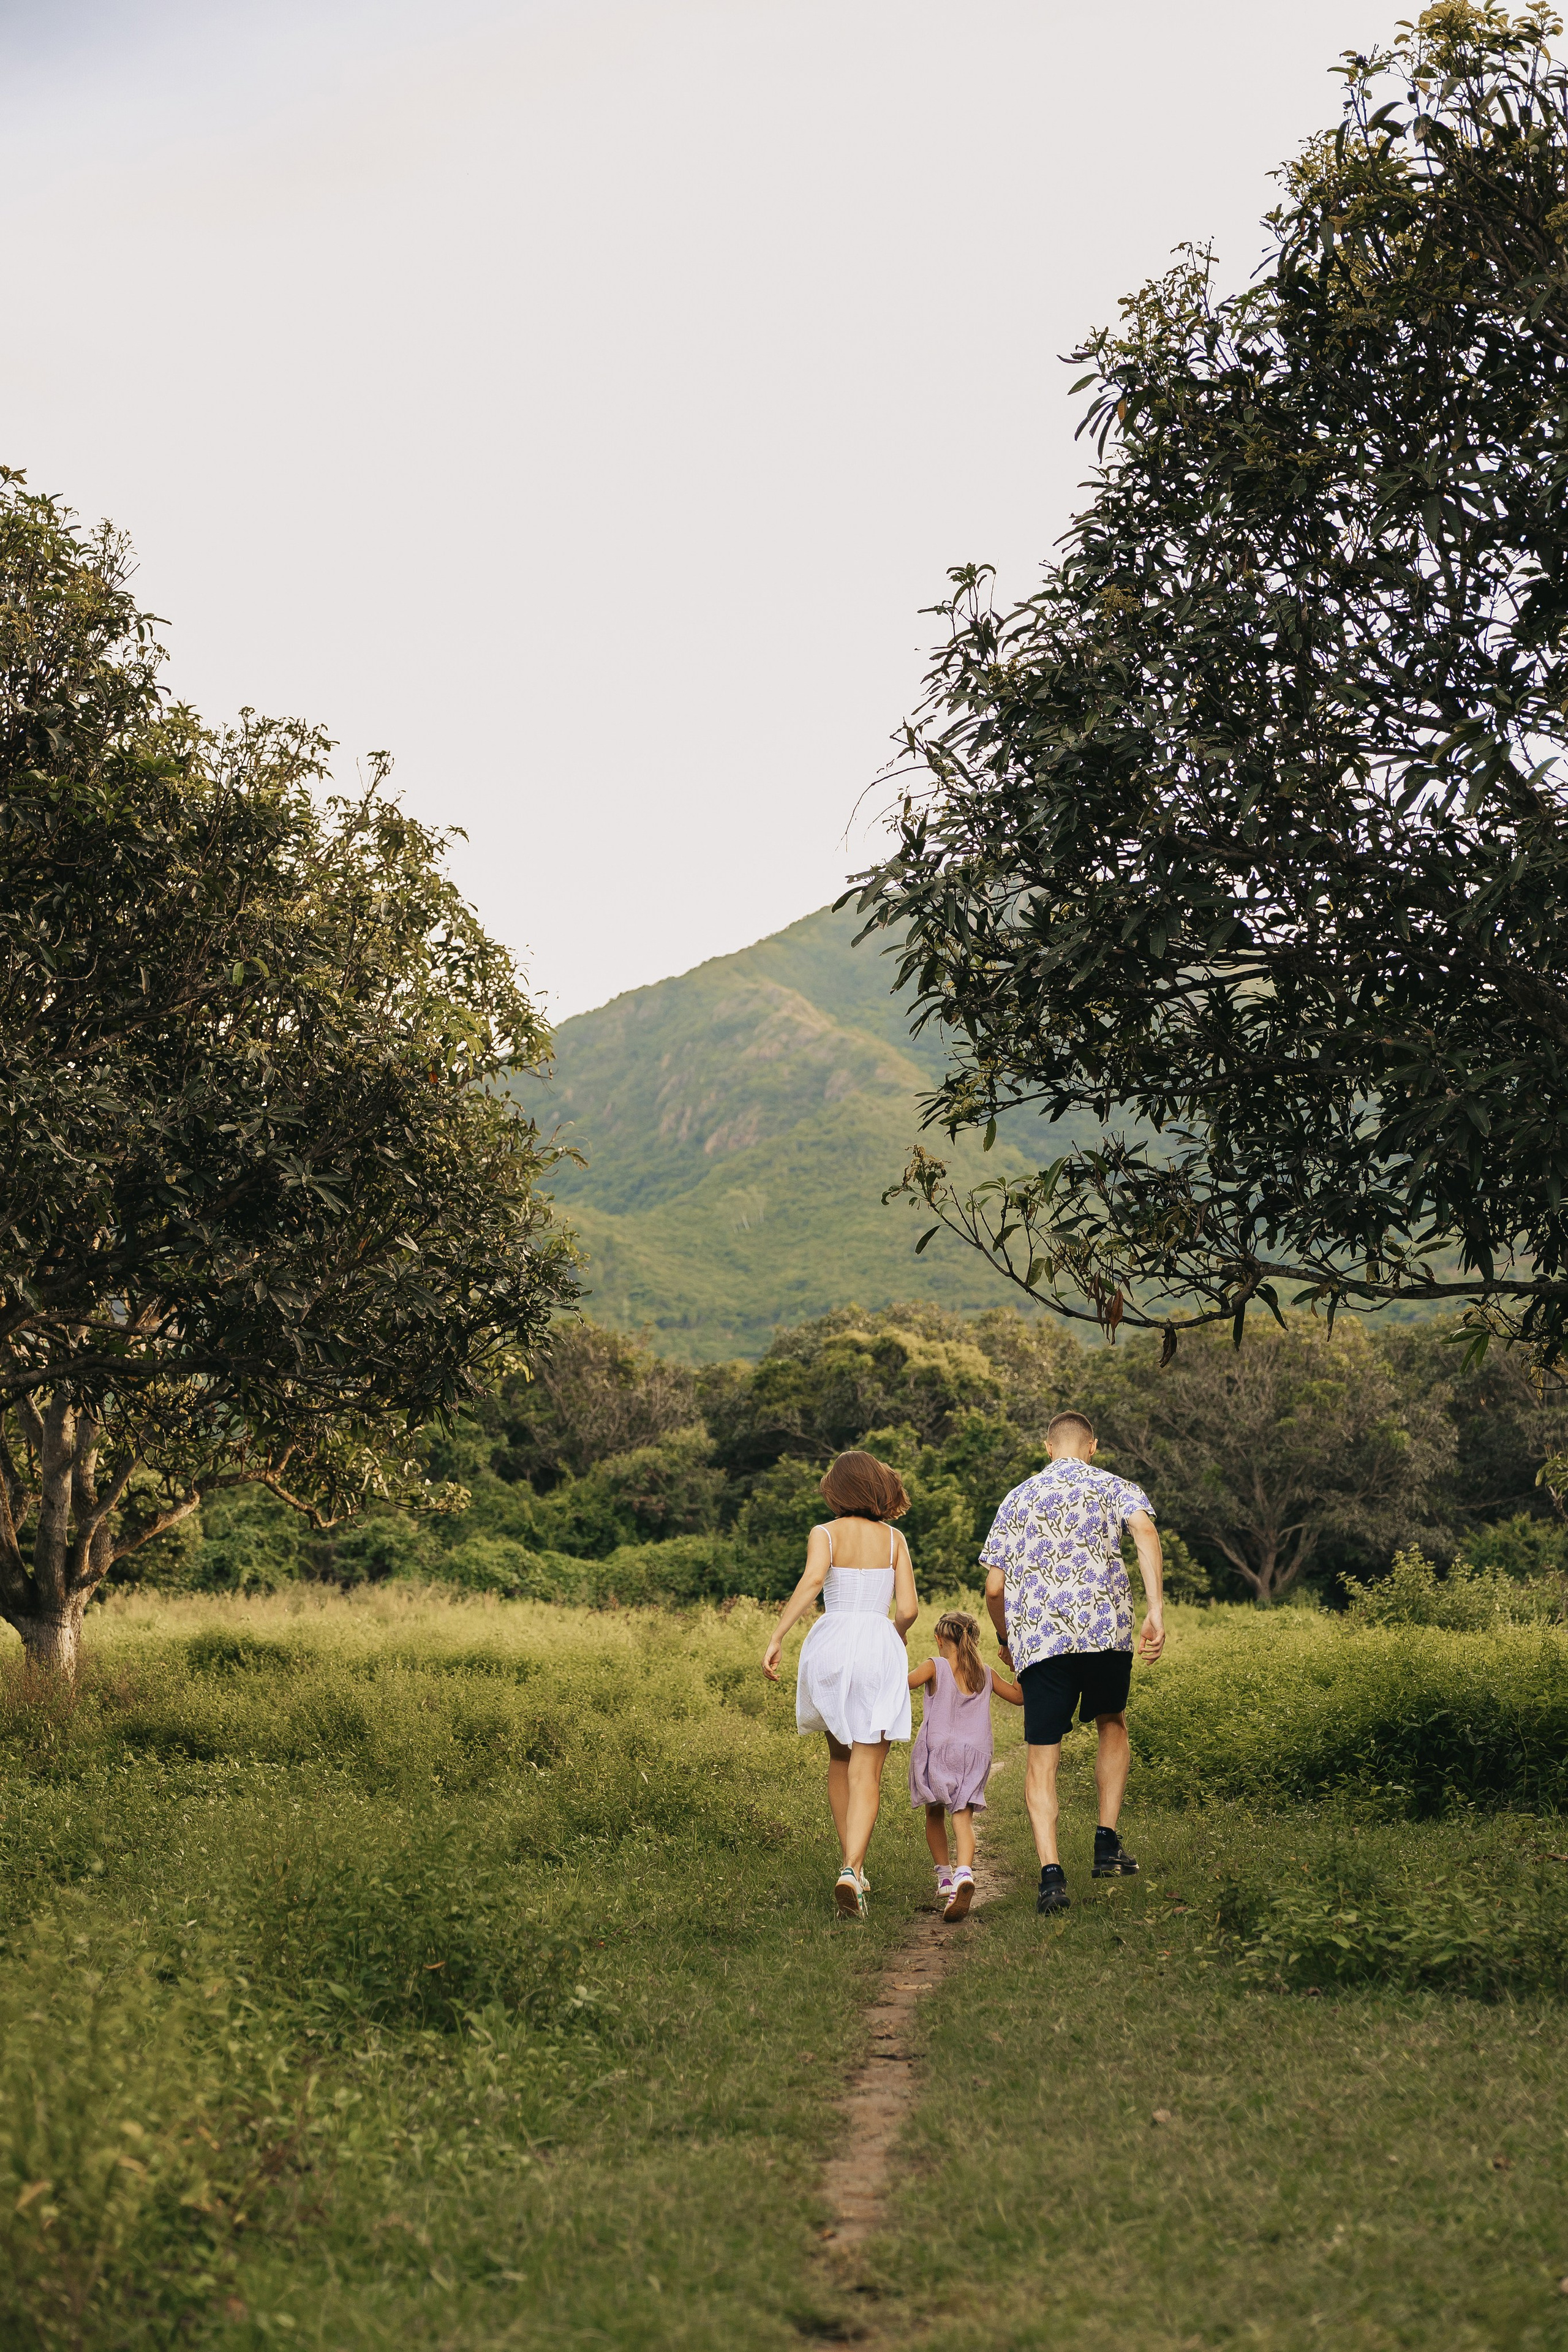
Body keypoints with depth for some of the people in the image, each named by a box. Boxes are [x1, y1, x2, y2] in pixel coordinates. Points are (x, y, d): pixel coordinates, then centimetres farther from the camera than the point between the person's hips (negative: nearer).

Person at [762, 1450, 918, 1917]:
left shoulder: (825, 1535, 3)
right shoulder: (894, 1539, 8)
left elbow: (812, 1580, -18)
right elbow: (908, 1609, 3)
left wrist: (776, 1637, -21)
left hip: (831, 1646, 1)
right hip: (879, 1647, -1)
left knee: (840, 1760, 22)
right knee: (866, 1774, -3)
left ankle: (852, 1867, 23)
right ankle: (852, 1871, -23)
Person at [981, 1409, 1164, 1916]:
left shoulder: (1018, 1498, 18)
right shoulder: (1113, 1487, 11)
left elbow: (994, 1588, 13)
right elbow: (1145, 1531, -12)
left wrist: (1005, 1641, 31)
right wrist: (1156, 1610, -17)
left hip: (1038, 1640, 1)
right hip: (1105, 1628, 0)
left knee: (1042, 1758, 3)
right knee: (1112, 1726, 25)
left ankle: (1051, 1871, -13)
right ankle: (1108, 1843, 17)